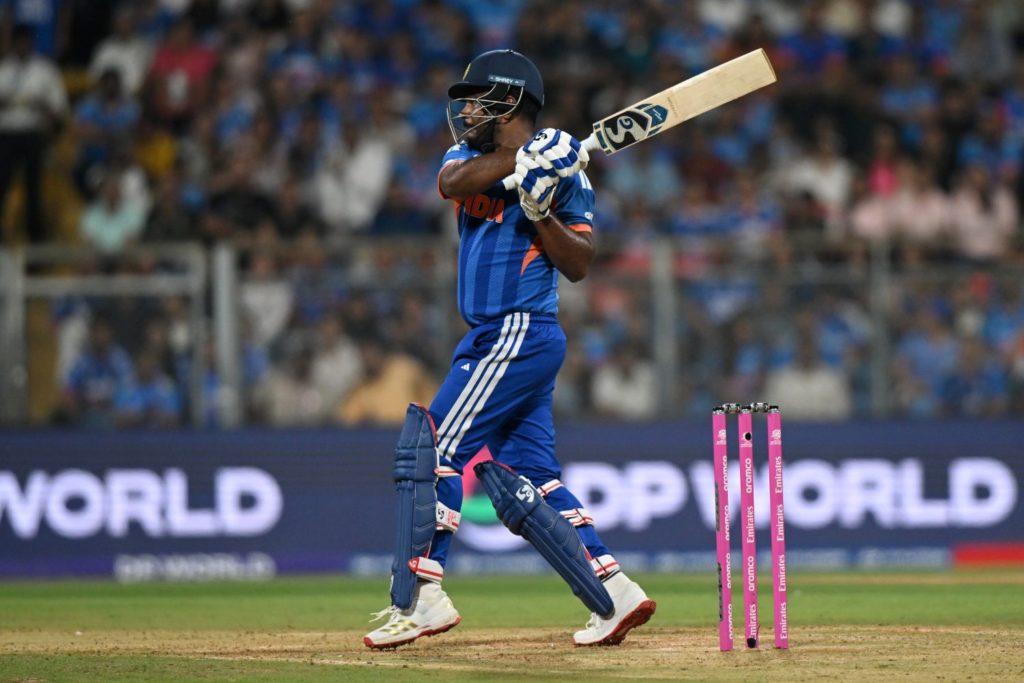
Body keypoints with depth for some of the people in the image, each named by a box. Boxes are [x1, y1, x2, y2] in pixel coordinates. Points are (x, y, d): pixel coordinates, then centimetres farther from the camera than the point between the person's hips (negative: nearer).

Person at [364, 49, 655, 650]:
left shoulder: (564, 171, -4)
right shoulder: (472, 156, 14)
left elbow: (580, 264, -9)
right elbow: (450, 183, -11)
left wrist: (541, 212, -21)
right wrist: (522, 159, -20)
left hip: (519, 335, -8)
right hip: (496, 338, 8)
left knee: (435, 451, -12)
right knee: (529, 479, 6)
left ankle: (420, 598, -13)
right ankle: (614, 594, 6)